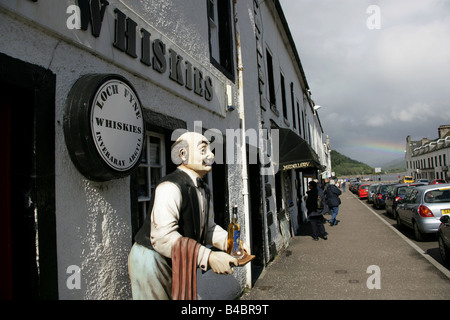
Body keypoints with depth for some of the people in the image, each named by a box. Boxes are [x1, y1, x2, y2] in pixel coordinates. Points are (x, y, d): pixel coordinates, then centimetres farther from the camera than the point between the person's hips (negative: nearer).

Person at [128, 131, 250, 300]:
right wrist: (208, 257, -39)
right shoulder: (170, 187, -26)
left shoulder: (202, 190, 7)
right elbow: (163, 236, -35)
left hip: (177, 263, 9)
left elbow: (209, 227, 9)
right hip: (151, 259, -9)